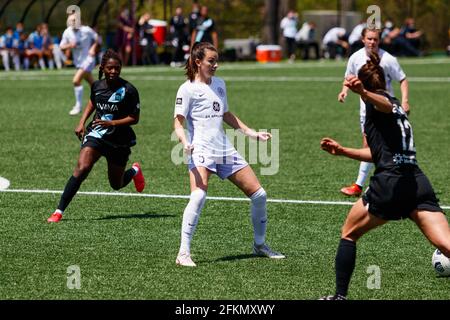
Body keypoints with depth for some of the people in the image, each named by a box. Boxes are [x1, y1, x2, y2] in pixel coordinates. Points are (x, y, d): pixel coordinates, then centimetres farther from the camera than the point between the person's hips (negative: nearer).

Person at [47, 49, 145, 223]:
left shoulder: (128, 90, -14)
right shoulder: (97, 86, -1)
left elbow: (134, 118, -10)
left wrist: (112, 123, -23)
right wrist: (82, 123, 8)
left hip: (120, 140, -2)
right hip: (96, 134, 2)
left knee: (116, 184, 12)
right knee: (82, 168, -23)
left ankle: (134, 171, 50)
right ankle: (59, 211, -21)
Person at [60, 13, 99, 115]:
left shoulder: (86, 30, -15)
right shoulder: (67, 32, -3)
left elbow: (96, 38, 1)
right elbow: (61, 46, 1)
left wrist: (93, 48, -15)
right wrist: (69, 45, -20)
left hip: (88, 59, -6)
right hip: (78, 61, 6)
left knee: (76, 81, -18)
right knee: (92, 84, 18)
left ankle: (78, 106, -7)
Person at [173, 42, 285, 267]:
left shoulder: (219, 84, 18)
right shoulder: (188, 89, -3)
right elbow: (178, 122, -8)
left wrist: (251, 133, 26)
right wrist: (185, 142, -28)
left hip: (224, 149, 7)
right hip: (201, 149, -7)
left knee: (259, 195, 5)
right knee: (199, 196, -30)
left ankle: (260, 245, 25)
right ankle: (184, 253, -28)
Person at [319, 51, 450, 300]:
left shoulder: (376, 101, 4)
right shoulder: (397, 107, 28)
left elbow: (386, 104, -24)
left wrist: (363, 92, -45)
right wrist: (342, 151, 38)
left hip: (390, 183, -6)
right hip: (419, 183, 7)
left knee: (349, 234, 16)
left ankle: (340, 296, 15)